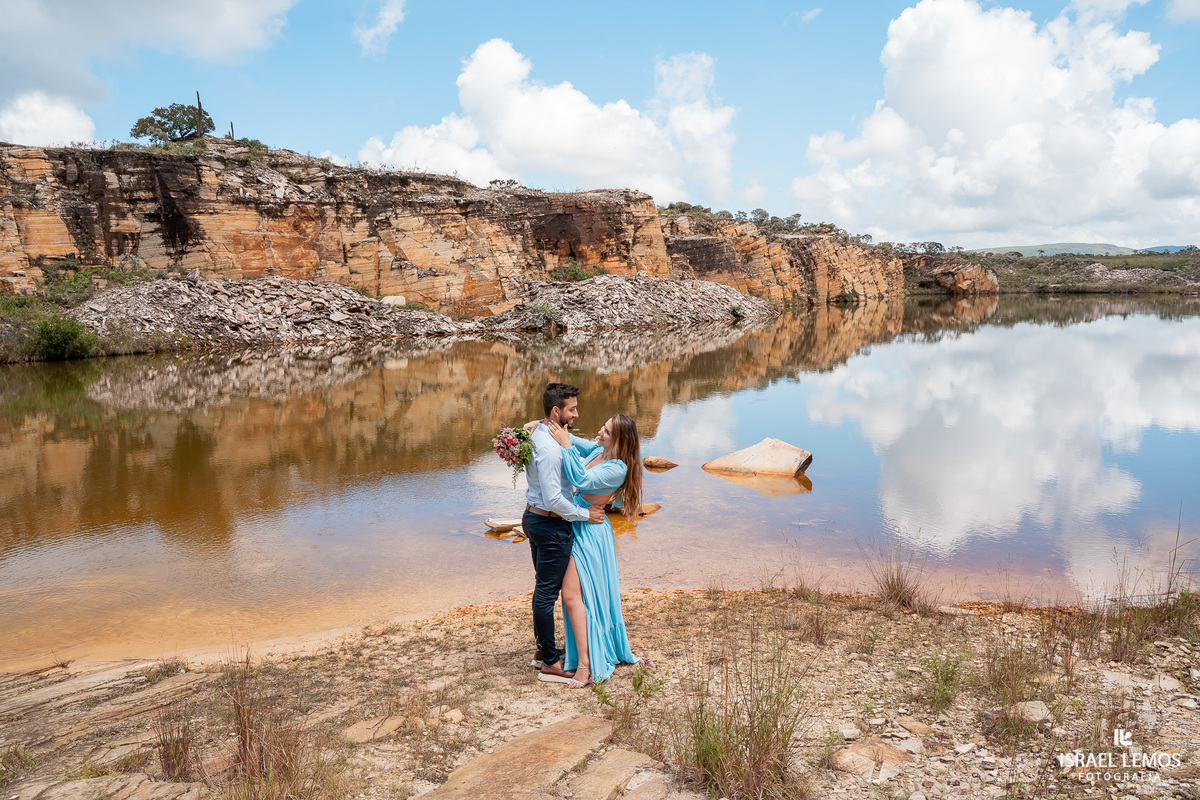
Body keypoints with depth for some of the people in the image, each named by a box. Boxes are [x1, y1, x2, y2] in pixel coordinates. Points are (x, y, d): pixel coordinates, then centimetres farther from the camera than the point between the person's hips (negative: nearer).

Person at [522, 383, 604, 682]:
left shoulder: (538, 432, 6)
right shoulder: (550, 448, -25)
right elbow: (554, 500, -27)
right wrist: (585, 514, -16)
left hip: (533, 517, 10)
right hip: (551, 525, -10)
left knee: (544, 587, 21)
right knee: (548, 592, 1)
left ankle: (542, 648, 34)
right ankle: (550, 661, 13)